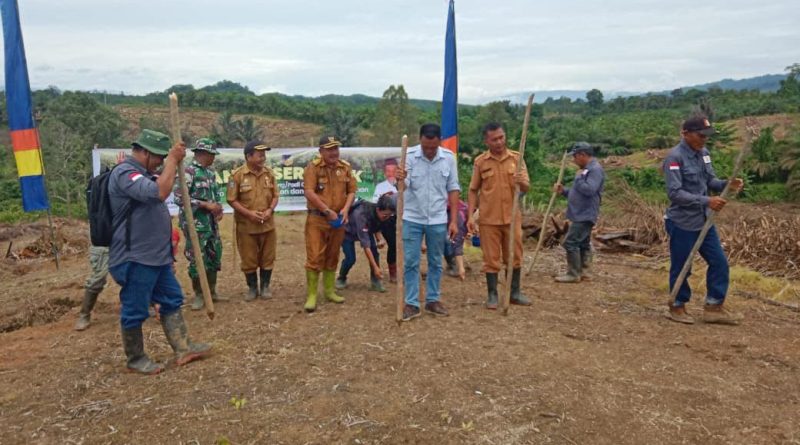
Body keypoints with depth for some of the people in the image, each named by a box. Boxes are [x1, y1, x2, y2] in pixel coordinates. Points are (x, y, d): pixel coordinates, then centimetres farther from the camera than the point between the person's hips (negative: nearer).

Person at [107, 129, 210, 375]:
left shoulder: (143, 174, 14)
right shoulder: (124, 173, -18)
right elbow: (159, 192, -32)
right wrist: (173, 159, -22)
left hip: (157, 256, 10)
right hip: (135, 259, -10)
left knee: (172, 301, 13)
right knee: (135, 311, 5)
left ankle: (183, 349, 19)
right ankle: (136, 359, 19)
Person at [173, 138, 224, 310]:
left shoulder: (211, 172, 11)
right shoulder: (188, 171, -14)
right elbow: (179, 197, -20)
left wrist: (218, 208, 1)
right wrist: (206, 205, -20)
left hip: (211, 221, 8)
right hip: (195, 223, -8)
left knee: (215, 256, 12)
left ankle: (211, 291, 26)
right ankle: (198, 295, 13)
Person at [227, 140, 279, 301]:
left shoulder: (269, 173, 3)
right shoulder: (237, 175, -10)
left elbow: (275, 195, 8)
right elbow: (232, 199, -8)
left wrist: (270, 210, -10)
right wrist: (249, 213, -17)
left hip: (268, 224, 3)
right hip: (246, 225, -3)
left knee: (267, 258, 10)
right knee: (249, 259, 6)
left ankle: (265, 286, 24)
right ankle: (252, 287, 22)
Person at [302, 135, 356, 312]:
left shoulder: (345, 167, 7)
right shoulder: (313, 167, -8)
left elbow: (351, 191, 9)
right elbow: (309, 193, -16)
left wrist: (346, 209, -8)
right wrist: (328, 211, -17)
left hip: (338, 220, 5)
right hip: (317, 219, -4)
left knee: (332, 257, 13)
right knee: (315, 258, -5)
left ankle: (329, 291, 25)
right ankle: (311, 295, 2)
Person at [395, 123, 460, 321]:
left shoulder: (448, 157, -4)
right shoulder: (409, 156, -10)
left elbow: (453, 189, 2)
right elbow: (404, 186, -18)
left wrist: (453, 220, 0)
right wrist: (400, 179, -43)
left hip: (438, 220, 2)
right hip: (412, 219, -2)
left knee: (436, 263, 12)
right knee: (410, 263, 2)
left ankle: (432, 300, 24)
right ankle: (411, 304, 11)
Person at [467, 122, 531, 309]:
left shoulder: (516, 158, 1)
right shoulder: (480, 161, -1)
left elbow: (526, 188, 0)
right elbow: (473, 190, 3)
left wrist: (521, 182, -24)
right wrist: (471, 216, -4)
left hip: (512, 217, 2)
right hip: (488, 219, -1)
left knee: (515, 256, 11)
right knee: (491, 258, 5)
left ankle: (515, 292, 25)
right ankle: (492, 294, 16)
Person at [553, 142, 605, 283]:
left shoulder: (595, 169, -14)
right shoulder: (586, 169, 19)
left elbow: (589, 190, -28)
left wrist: (578, 178, -12)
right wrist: (563, 191, 8)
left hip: (584, 216, -11)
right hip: (581, 215, 11)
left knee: (570, 242, -11)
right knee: (583, 243, 13)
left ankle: (573, 274, -6)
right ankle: (583, 271, 20)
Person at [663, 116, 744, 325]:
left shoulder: (704, 153, 6)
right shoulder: (675, 157, -19)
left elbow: (710, 181, 11)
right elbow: (674, 193, -26)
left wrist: (727, 184, -10)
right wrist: (706, 201, -31)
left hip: (704, 221, 8)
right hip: (682, 223, -8)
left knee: (719, 262, 10)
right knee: (681, 268, 5)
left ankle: (714, 307, 21)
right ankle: (677, 307, 22)